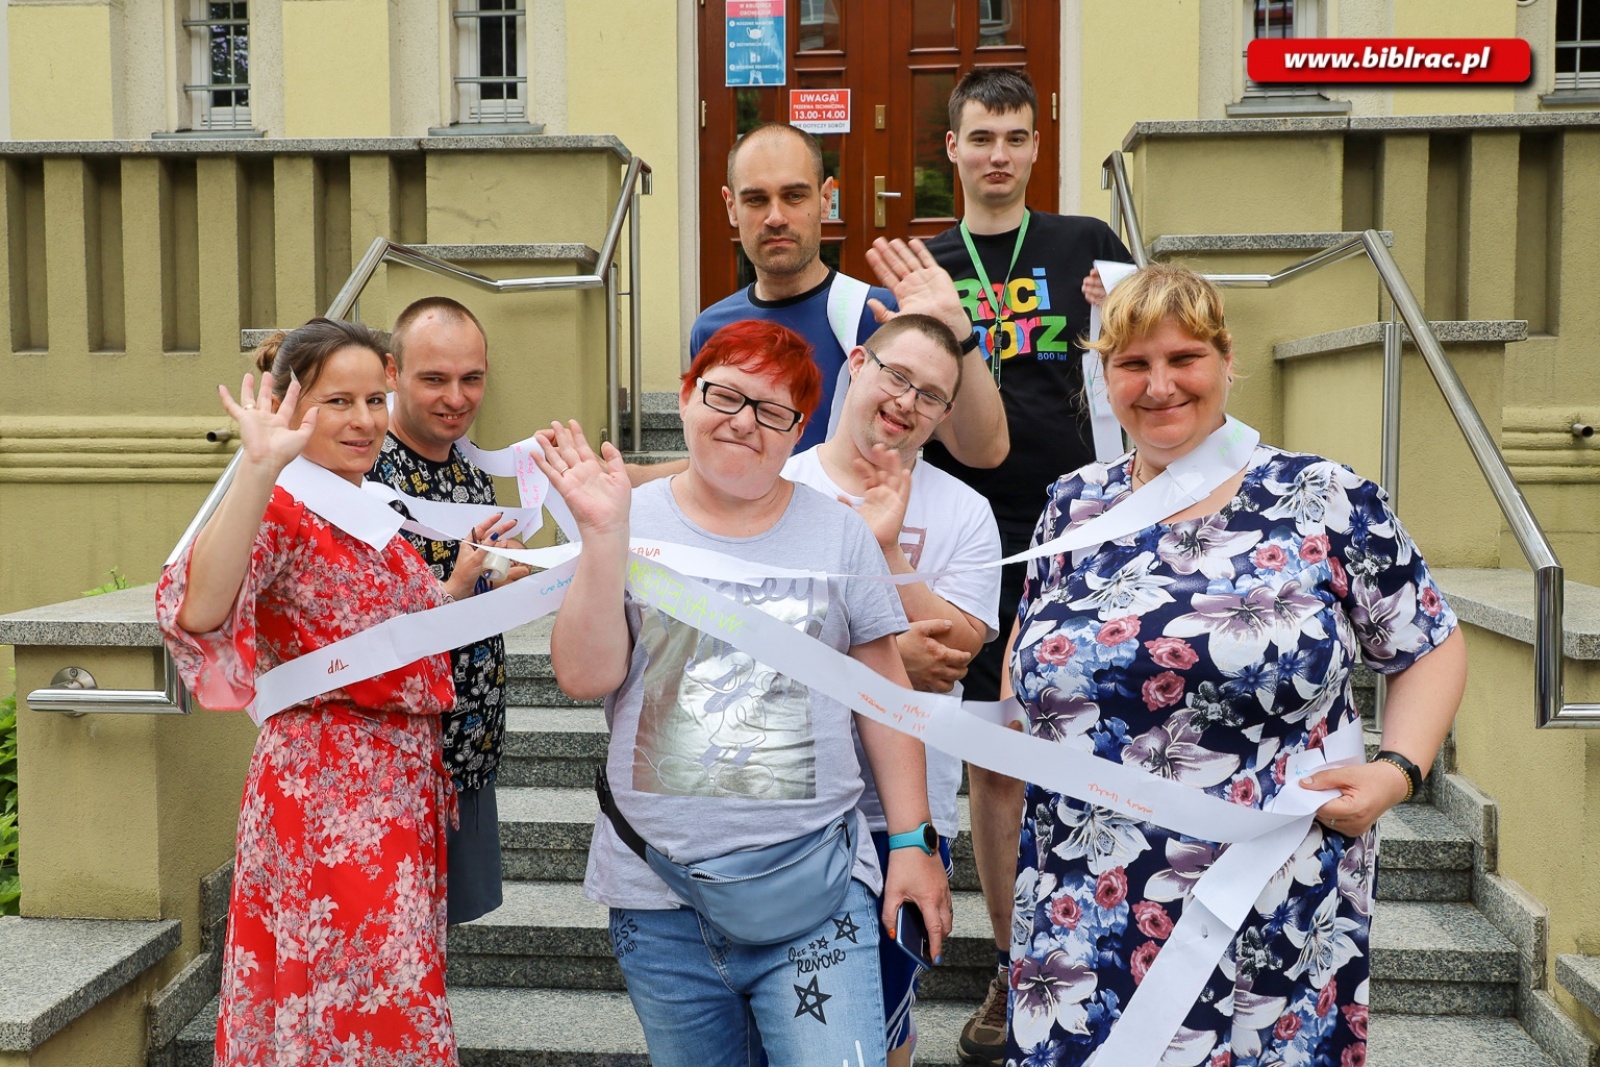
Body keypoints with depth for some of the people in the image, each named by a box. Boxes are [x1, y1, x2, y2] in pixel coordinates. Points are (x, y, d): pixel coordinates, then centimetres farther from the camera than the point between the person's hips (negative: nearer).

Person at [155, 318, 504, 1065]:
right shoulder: (279, 513, -14)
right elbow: (197, 613, -34)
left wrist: (463, 577, 8)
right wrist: (258, 469, -40)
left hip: (404, 786, 8)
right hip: (330, 799, -8)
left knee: (395, 1006, 17)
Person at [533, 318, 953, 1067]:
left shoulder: (838, 532, 1)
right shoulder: (633, 523, 0)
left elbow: (884, 695, 5)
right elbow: (585, 677, -10)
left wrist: (912, 840, 3)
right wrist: (603, 533, -18)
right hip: (657, 902, 1)